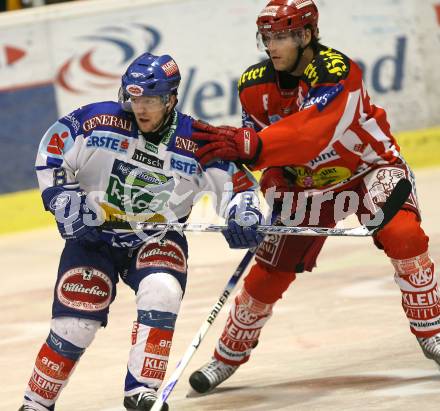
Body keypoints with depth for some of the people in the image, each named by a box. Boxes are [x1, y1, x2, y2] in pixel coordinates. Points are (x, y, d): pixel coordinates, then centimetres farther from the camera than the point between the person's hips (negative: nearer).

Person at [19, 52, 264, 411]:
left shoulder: (196, 141, -12)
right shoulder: (99, 121, -14)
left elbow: (235, 179, -7)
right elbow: (53, 149, -5)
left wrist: (244, 217, -25)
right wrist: (62, 198, -13)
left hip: (156, 241, 1)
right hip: (93, 237, -1)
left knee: (162, 296, -27)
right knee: (75, 324, -8)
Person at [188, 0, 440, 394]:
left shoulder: (337, 72, -33)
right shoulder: (255, 87, -12)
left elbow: (311, 133, -49)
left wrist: (249, 144, -62)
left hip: (370, 166, -5)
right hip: (307, 182, 5)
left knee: (402, 233, -31)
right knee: (268, 273, 3)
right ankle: (228, 356, 23)